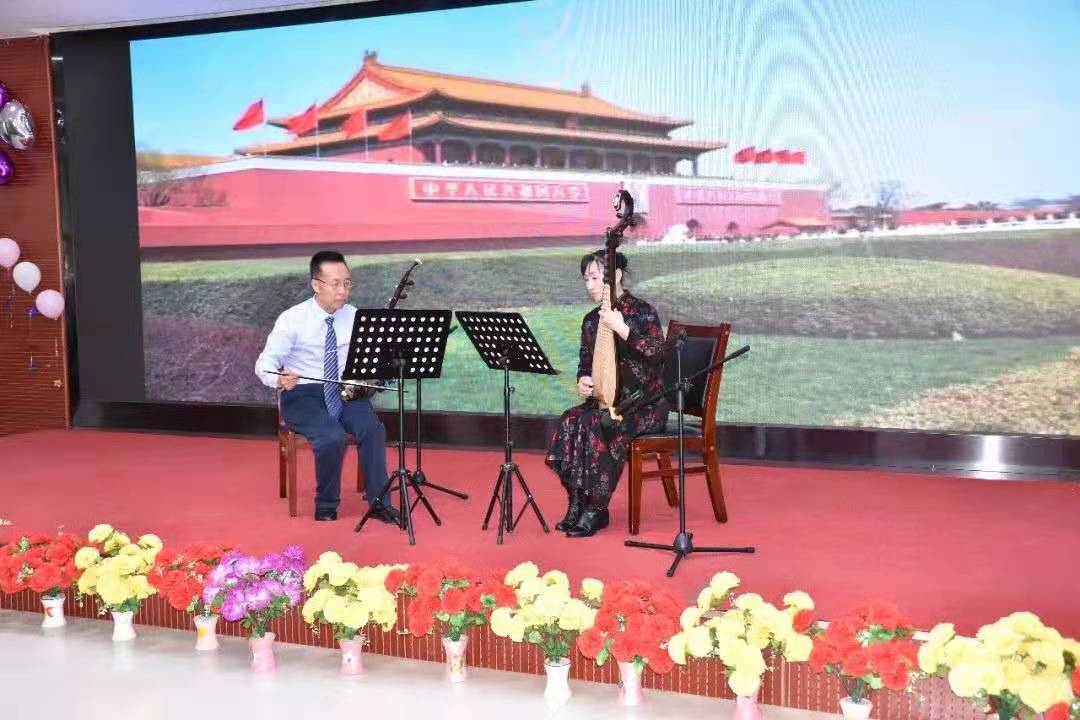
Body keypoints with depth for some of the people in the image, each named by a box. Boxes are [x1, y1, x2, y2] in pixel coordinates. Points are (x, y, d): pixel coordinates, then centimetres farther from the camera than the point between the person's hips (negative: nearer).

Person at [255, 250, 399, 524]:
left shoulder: (355, 317, 4)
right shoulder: (293, 319, -7)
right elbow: (265, 363, -13)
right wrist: (280, 379, -36)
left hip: (346, 392, 3)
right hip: (304, 395, -3)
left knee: (373, 428, -27)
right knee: (333, 438, -31)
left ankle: (378, 501, -15)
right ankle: (326, 507, -8)